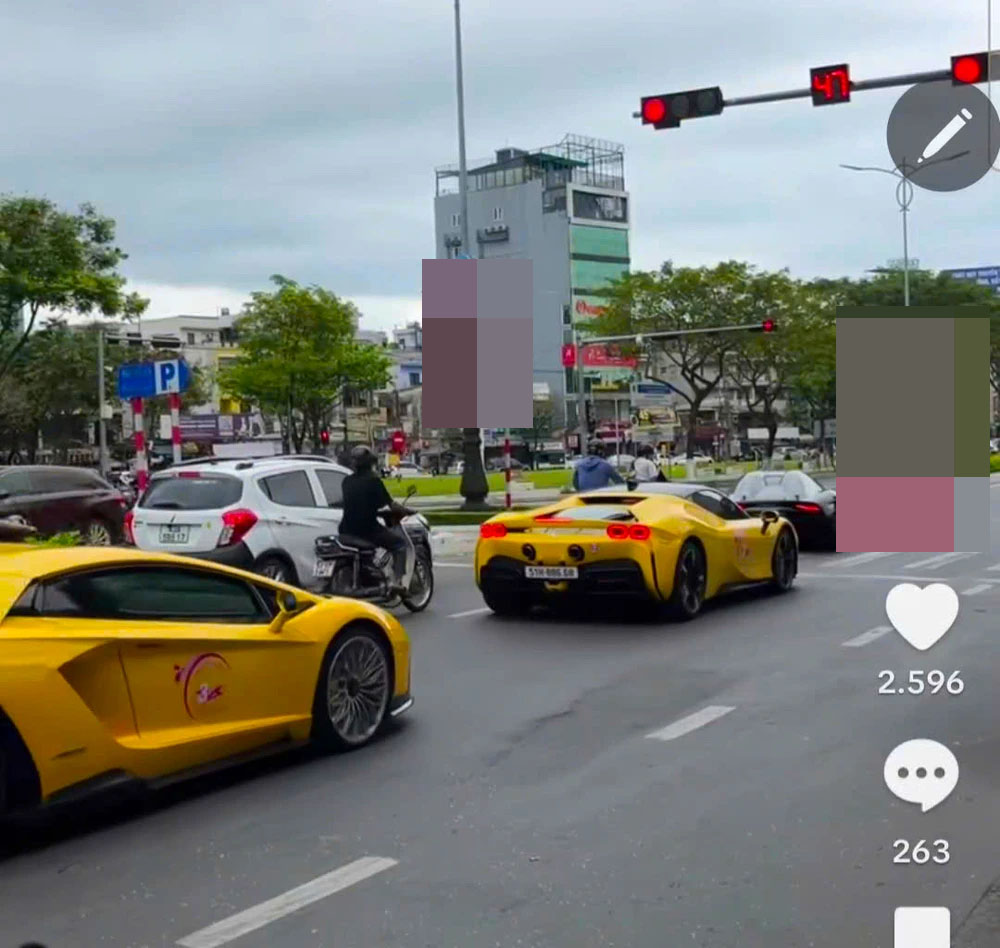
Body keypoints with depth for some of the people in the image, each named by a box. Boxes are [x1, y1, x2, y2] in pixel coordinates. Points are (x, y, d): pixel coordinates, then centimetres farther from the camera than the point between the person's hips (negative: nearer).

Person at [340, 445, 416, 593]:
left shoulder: (347, 481, 7)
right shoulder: (373, 481, -10)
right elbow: (392, 505, -9)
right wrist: (406, 511, 8)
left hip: (348, 529, 6)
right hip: (368, 529, -6)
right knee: (400, 543, 11)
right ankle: (397, 582, -4)